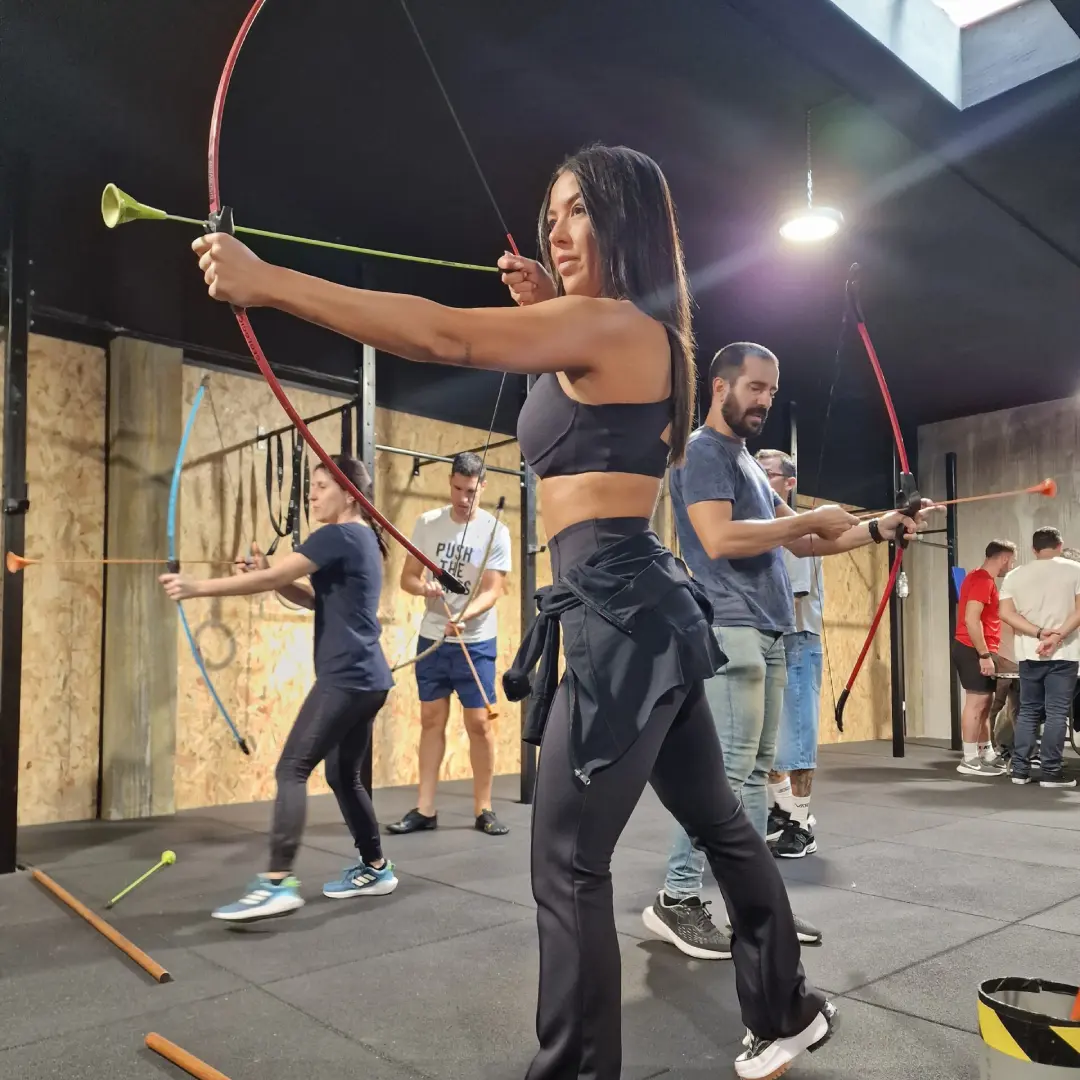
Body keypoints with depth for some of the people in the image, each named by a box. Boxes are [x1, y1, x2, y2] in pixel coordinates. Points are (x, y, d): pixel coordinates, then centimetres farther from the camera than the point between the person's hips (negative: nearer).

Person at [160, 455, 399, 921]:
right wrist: (269, 576, 5)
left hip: (346, 678, -10)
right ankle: (376, 869, 26)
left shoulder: (339, 536, -11)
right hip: (367, 679, 10)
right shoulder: (363, 539, 18)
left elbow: (271, 578, -17)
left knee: (291, 769, -11)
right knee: (344, 775, 17)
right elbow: (315, 598, 19)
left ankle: (278, 883, -15)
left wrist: (196, 587, -17)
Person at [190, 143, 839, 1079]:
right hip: (641, 609, 11)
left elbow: (447, 337, -23)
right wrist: (544, 308, 18)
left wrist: (267, 282, -21)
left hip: (620, 612, -11)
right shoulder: (617, 338, 17)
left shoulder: (614, 324, -12)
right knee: (717, 821, 21)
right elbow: (579, 389, 35)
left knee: (568, 862, -2)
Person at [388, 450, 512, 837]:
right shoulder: (427, 523, 1)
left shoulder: (495, 531, -7)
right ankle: (425, 809, 15)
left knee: (479, 723, -1)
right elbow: (407, 576, 4)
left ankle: (483, 809, 12)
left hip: (476, 642, -3)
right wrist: (423, 588, -20)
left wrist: (464, 616, -32)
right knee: (431, 720, 8)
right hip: (431, 638, 3)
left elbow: (492, 590, -13)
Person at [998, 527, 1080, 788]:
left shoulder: (1015, 575, 7)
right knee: (1057, 713, 0)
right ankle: (1051, 772, 0)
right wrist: (1058, 636, -15)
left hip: (1029, 653, 3)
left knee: (1028, 711, 10)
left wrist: (1039, 632, -9)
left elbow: (1006, 613, -3)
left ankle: (1019, 769, 10)